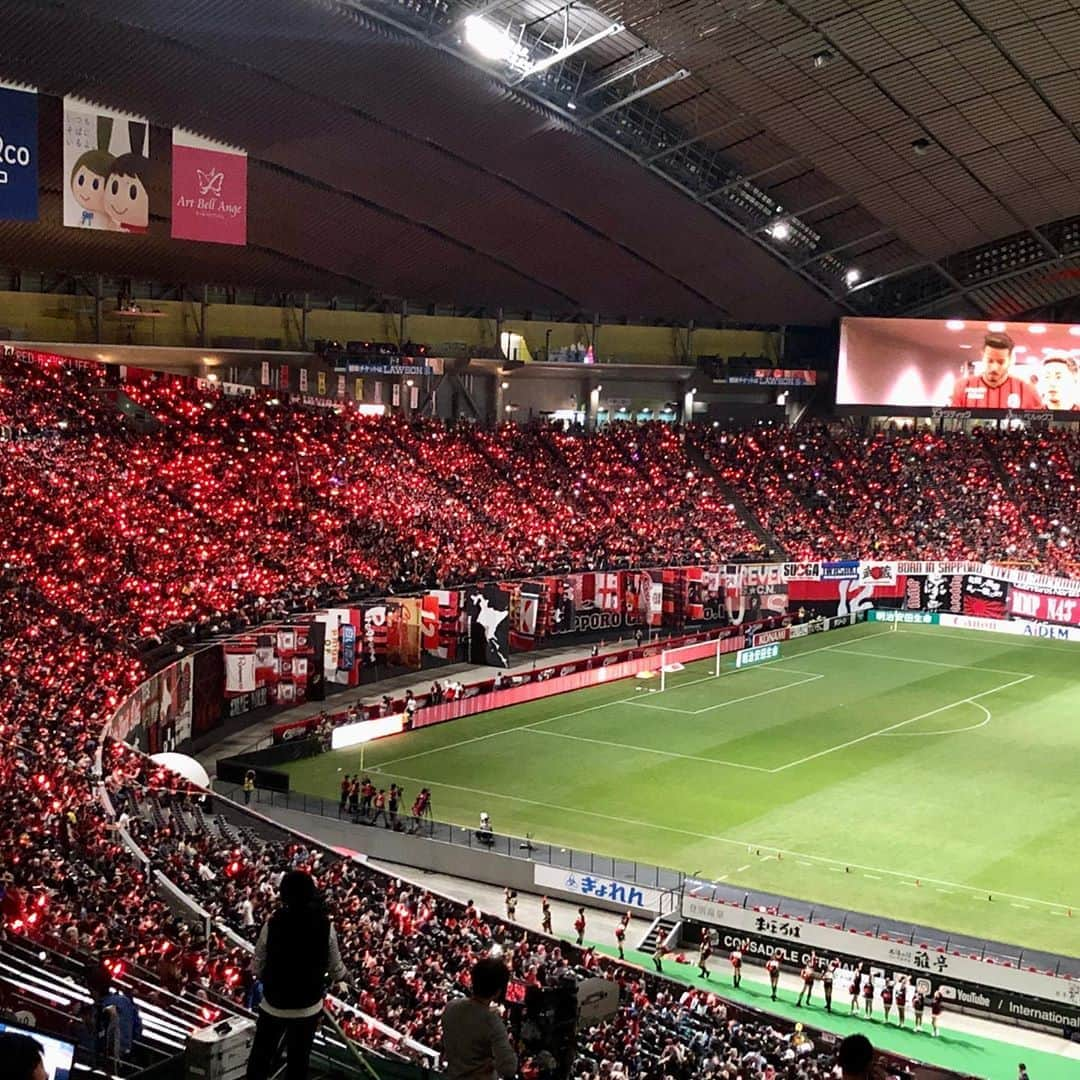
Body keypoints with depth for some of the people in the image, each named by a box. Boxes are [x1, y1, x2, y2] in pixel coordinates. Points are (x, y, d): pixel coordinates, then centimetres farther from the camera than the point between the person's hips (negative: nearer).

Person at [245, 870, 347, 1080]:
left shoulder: (272, 924, -15)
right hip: (308, 1007, 1)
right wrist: (342, 975, 23)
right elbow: (335, 968, 0)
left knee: (260, 1058, 16)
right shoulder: (325, 926, -12)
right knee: (298, 1062, 15)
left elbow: (257, 968, -7)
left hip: (274, 1005, -1)